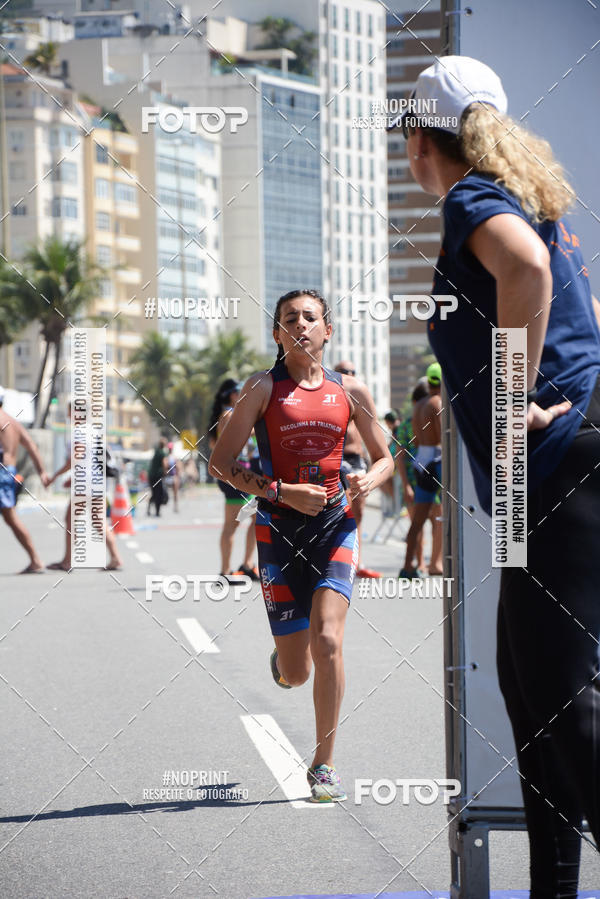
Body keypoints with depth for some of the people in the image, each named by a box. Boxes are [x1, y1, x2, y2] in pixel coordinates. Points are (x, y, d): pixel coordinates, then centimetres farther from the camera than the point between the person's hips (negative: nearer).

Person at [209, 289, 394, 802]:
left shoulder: (350, 391, 7)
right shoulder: (264, 388, -1)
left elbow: (385, 458, 17)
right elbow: (221, 462, -3)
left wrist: (372, 479, -6)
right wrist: (281, 492, -15)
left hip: (336, 523, 1)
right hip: (280, 527, -1)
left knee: (327, 640, -19)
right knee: (295, 674, 1)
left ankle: (324, 766, -7)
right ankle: (282, 660, 42)